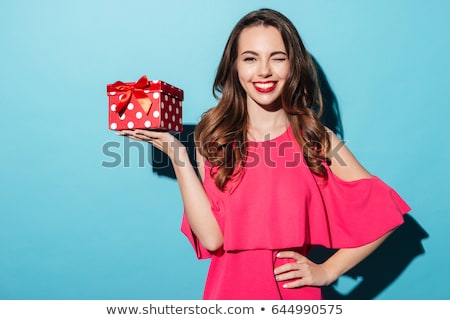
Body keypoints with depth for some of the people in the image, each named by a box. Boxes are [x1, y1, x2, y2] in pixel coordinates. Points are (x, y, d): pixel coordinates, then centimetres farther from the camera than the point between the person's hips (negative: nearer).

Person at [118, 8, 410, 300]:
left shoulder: (316, 139, -9)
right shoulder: (214, 138, -6)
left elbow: (384, 211, -6)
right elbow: (212, 238, -16)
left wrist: (327, 271, -7)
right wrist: (175, 152, -18)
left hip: (294, 291, 0)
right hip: (229, 288, 1)